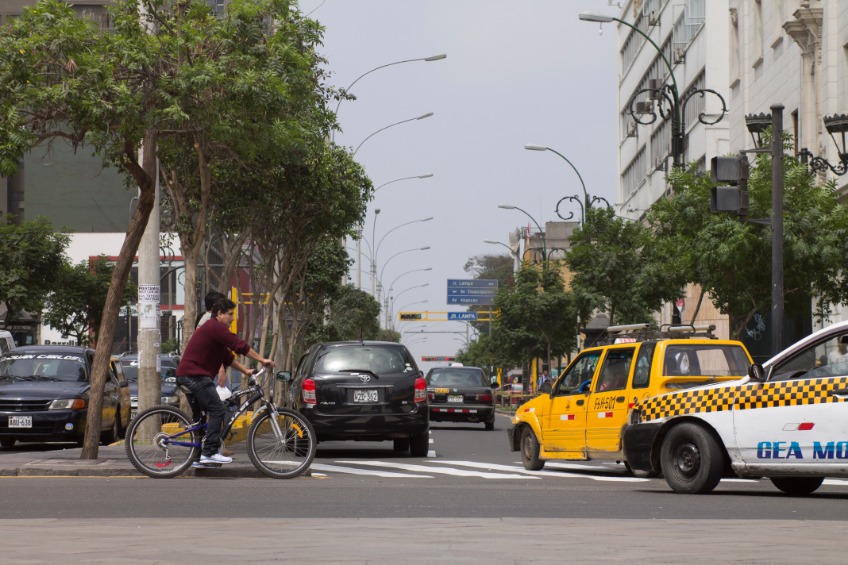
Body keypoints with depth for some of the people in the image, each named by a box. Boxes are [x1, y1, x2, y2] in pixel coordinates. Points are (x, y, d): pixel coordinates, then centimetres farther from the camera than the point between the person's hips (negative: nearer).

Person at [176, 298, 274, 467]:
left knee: (198, 416, 16)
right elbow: (240, 346, -14)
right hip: (195, 375, -11)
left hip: (186, 375, 11)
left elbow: (228, 357, 24)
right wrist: (262, 360, -9)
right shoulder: (216, 327, -10)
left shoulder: (212, 328, 24)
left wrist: (245, 370, 17)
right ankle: (210, 452, -19)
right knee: (217, 410, -14)